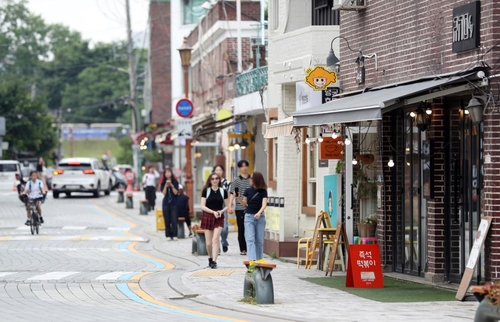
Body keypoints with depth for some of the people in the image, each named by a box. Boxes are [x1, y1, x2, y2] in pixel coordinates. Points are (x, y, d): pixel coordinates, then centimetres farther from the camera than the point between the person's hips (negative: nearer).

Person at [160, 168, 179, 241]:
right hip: (166, 203, 1)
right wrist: (166, 186, -18)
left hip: (174, 203, -1)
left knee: (174, 220, -6)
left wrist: (172, 186, -18)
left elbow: (176, 192, -5)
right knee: (167, 220, 1)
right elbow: (164, 193, -5)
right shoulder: (163, 183, 4)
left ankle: (174, 235, -1)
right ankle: (168, 235, 5)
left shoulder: (175, 182, 1)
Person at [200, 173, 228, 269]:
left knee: (216, 239, -16)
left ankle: (214, 261, -17)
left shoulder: (223, 191, 5)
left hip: (219, 218, 0)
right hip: (207, 217, 0)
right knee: (208, 242, 3)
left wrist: (221, 211, -10)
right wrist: (213, 212, -14)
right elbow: (203, 206, -2)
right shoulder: (206, 191, 2)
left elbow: (226, 206, 10)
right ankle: (210, 258, 27)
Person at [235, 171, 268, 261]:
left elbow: (264, 204, -13)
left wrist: (259, 213, -31)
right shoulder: (248, 191, 4)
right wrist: (238, 197, -6)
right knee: (250, 239, -11)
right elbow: (244, 204, 12)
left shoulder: (263, 191, -3)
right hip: (249, 216, 1)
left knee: (259, 240, 5)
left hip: (260, 217, -1)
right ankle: (252, 259, -20)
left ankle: (259, 259, 17)